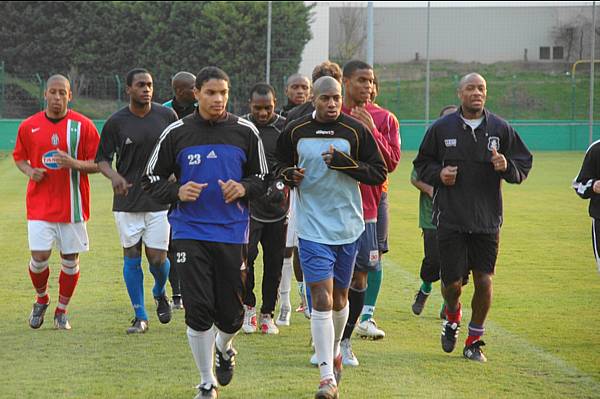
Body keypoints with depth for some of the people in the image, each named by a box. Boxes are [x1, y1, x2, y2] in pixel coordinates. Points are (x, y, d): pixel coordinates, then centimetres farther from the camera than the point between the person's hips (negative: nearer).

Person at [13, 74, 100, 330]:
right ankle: (41, 299, 21)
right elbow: (19, 156, 17)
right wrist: (29, 171, -4)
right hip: (40, 204, 0)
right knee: (39, 257, -8)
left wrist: (75, 164, -19)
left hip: (72, 204, 0)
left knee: (70, 260, 4)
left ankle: (61, 311, 22)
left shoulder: (82, 125, -3)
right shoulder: (28, 126, 3)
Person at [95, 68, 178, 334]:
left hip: (160, 199, 0)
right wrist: (114, 176, -16)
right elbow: (101, 158, 4)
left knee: (157, 258, -4)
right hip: (126, 200, 0)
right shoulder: (116, 122, -2)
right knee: (131, 257, 3)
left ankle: (160, 294, 29)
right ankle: (140, 317, 13)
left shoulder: (167, 116, 1)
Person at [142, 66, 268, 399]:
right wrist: (178, 192, -13)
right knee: (198, 309, -8)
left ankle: (224, 347, 40)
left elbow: (263, 179, 11)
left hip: (232, 233, 1)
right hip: (190, 231, -1)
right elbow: (152, 180, 7)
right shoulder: (176, 133, 0)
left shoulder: (245, 132, 3)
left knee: (231, 313, 4)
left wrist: (243, 188, -10)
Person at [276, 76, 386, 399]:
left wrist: (346, 163, -17)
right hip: (312, 227, -1)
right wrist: (290, 175, -7)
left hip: (348, 227, 1)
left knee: (340, 297, 14)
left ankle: (335, 352, 41)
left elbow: (379, 173, -1)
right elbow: (282, 166, 16)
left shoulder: (355, 131, -2)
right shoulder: (295, 132, 1)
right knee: (321, 299, -11)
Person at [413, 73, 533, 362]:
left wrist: (507, 166, -13)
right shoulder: (441, 128, 2)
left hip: (487, 219, 1)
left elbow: (524, 165, 9)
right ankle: (452, 318, 33)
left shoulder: (500, 129, 3)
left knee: (484, 281, -2)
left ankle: (474, 341, 16)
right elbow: (422, 165, 13)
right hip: (450, 218, -1)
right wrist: (438, 174, -8)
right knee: (452, 281, -1)